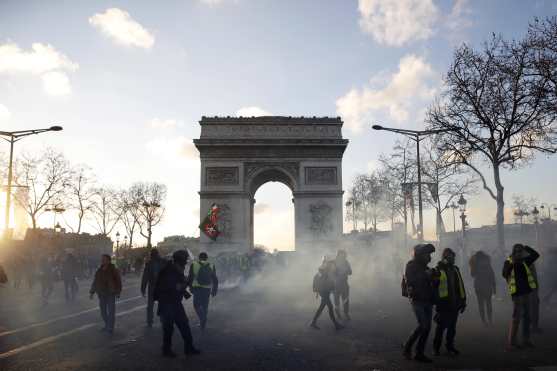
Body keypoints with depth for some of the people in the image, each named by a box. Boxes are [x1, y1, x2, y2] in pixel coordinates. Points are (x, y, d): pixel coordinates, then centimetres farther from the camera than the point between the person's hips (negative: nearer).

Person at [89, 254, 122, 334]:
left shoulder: (113, 270, -9)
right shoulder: (99, 271, 5)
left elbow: (118, 281, -8)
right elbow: (95, 282, 11)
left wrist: (118, 292, -13)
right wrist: (92, 292, 8)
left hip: (111, 294, -5)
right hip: (101, 294, 5)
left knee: (111, 311, -2)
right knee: (103, 311, 12)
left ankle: (110, 328, 6)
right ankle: (107, 325, 28)